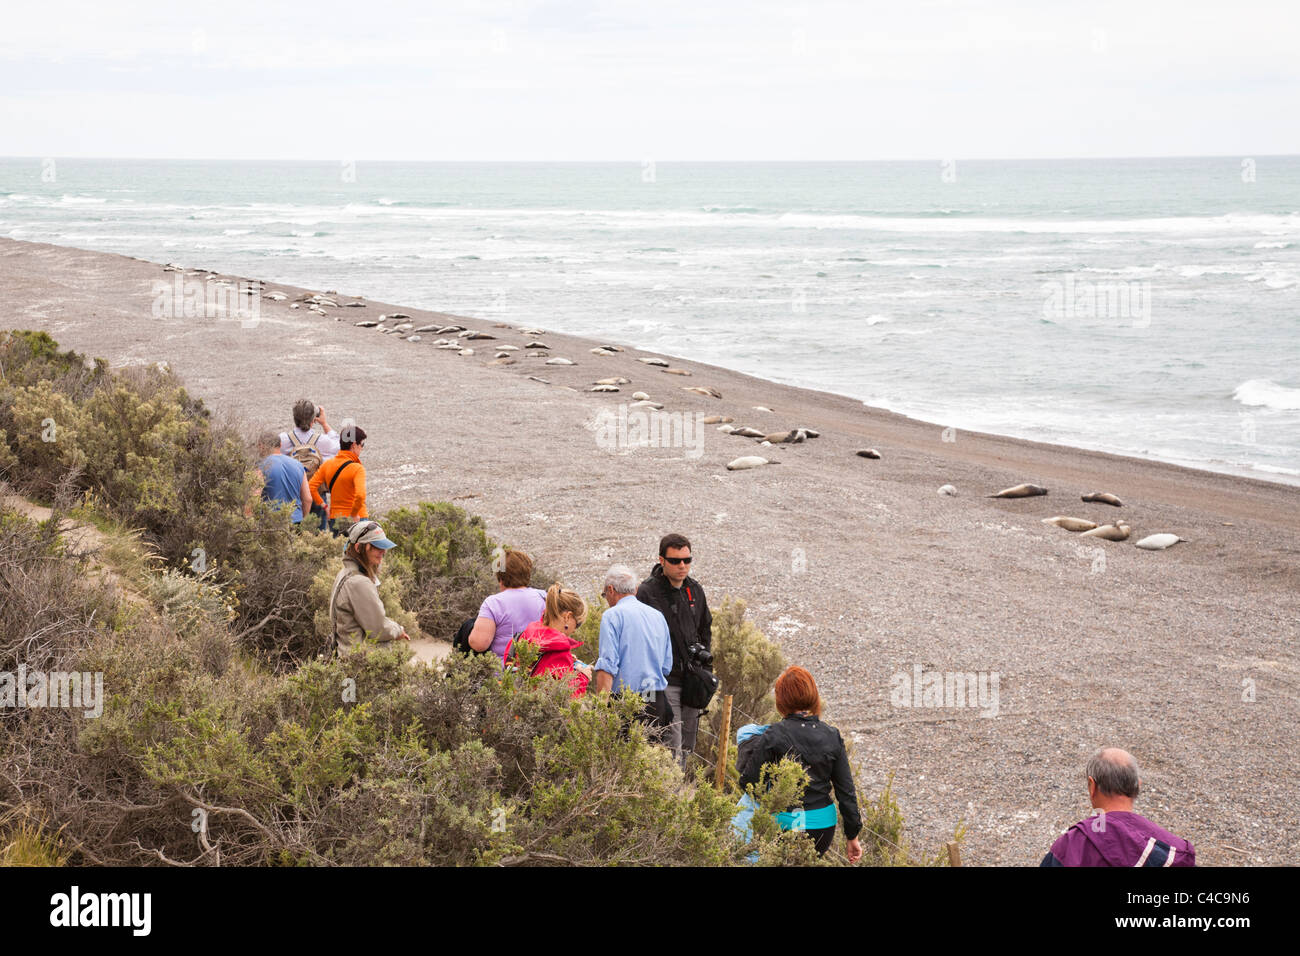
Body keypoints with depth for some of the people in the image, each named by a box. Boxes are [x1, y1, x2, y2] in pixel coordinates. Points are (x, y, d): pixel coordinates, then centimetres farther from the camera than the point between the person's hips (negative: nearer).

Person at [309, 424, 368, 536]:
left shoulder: (327, 465, 4)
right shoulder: (357, 469, -15)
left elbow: (311, 487, 1)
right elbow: (360, 495, -28)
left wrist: (323, 505, 7)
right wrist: (354, 514, -15)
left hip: (334, 519, 6)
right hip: (356, 521, -6)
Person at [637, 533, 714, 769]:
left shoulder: (695, 590, 11)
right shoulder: (648, 592, -8)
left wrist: (704, 659, 15)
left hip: (692, 680, 6)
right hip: (665, 681, -6)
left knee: (686, 748, 11)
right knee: (672, 746, -12)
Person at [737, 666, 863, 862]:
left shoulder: (774, 735, -12)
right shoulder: (832, 737, 0)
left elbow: (748, 781, -10)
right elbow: (846, 789, 3)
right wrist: (852, 836, 11)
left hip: (787, 823, -4)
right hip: (825, 826, 4)